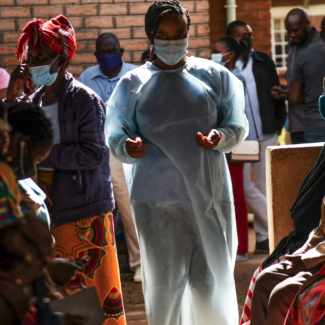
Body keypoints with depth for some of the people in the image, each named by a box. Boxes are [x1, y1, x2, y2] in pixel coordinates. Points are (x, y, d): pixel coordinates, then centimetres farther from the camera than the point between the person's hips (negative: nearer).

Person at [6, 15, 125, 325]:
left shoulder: (85, 99, -10)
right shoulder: (35, 99, 10)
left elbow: (94, 153, -17)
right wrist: (12, 96, -2)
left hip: (85, 212, -7)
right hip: (47, 210, 7)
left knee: (98, 285, -2)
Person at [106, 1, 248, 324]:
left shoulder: (214, 76, 7)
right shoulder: (133, 83, 6)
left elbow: (238, 125, 11)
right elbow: (115, 136, 6)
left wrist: (220, 137, -12)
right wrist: (128, 147, -18)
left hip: (209, 194, 1)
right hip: (157, 199, -1)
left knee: (210, 280, 3)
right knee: (166, 281, -1)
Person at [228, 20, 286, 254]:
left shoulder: (264, 61, 9)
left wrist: (279, 124, 3)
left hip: (266, 135, 3)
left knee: (265, 188, 6)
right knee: (247, 188, -6)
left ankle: (264, 238, 13)